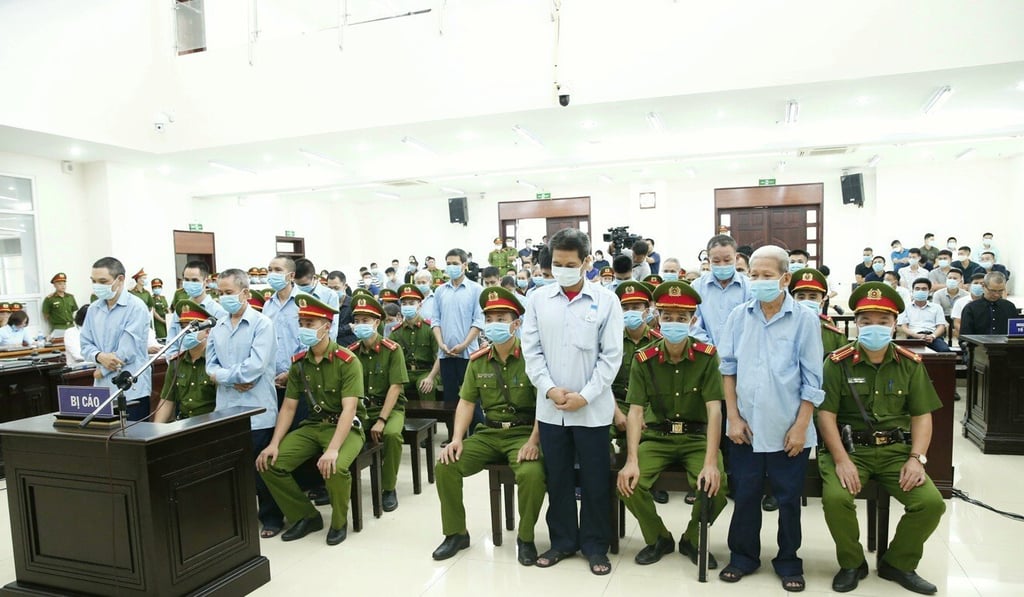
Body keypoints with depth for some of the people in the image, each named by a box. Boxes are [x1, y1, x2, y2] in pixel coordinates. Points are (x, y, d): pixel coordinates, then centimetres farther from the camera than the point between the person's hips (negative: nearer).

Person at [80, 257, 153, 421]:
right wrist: (99, 357, -10)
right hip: (102, 390, 6)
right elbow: (85, 344, 12)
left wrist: (102, 371, -3)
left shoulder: (136, 307, -10)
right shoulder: (93, 309, 11)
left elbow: (127, 352, -15)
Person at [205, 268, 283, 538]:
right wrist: (235, 381, -11)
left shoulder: (262, 323, -8)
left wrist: (222, 376, -8)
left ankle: (271, 519, 19)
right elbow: (211, 365, 8)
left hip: (257, 411, -5)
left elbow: (256, 365, -18)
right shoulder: (217, 327, 11)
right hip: (225, 409, 6)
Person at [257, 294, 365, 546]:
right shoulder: (298, 363, 3)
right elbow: (288, 407, 5)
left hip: (346, 427, -6)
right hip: (312, 426, 6)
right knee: (269, 464, -11)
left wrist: (333, 449, -34)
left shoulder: (347, 361, -16)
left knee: (335, 467, -34)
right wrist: (274, 443, -8)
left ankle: (339, 521, -2)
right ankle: (306, 516, 9)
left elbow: (349, 409, -23)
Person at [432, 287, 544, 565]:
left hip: (523, 432, -5)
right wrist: (457, 438, -7)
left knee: (532, 474, -33)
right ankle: (456, 532, 10)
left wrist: (534, 441, -25)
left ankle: (526, 537, -3)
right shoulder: (478, 361, 7)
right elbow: (466, 403, 7)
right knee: (445, 466, -12)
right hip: (488, 433, 5)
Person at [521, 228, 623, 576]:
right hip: (550, 408, 2)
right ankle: (562, 540, 31)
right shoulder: (538, 299, 2)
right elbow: (531, 349, 2)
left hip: (592, 409, -2)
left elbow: (612, 354, -5)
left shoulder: (606, 300, -3)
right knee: (557, 479, 14)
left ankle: (595, 545, 27)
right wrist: (549, 389, -10)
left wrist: (585, 395, -11)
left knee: (595, 480, 9)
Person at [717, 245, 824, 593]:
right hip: (747, 427, 2)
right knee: (744, 496, 12)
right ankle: (743, 557, 29)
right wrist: (734, 417, -1)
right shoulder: (739, 316, 1)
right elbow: (727, 368, 4)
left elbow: (812, 381, -5)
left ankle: (788, 563, 30)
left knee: (788, 500, 11)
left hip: (787, 430, -2)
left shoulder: (805, 319, -6)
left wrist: (800, 426, -8)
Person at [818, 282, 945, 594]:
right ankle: (852, 564, 3)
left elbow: (922, 416, 7)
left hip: (896, 450, 3)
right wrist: (841, 460, -18)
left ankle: (898, 564, 11)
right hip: (850, 448, -3)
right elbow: (826, 413, -7)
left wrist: (916, 458, -8)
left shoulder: (910, 364, 6)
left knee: (932, 503, -17)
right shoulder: (838, 363, -4)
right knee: (835, 498, -27)